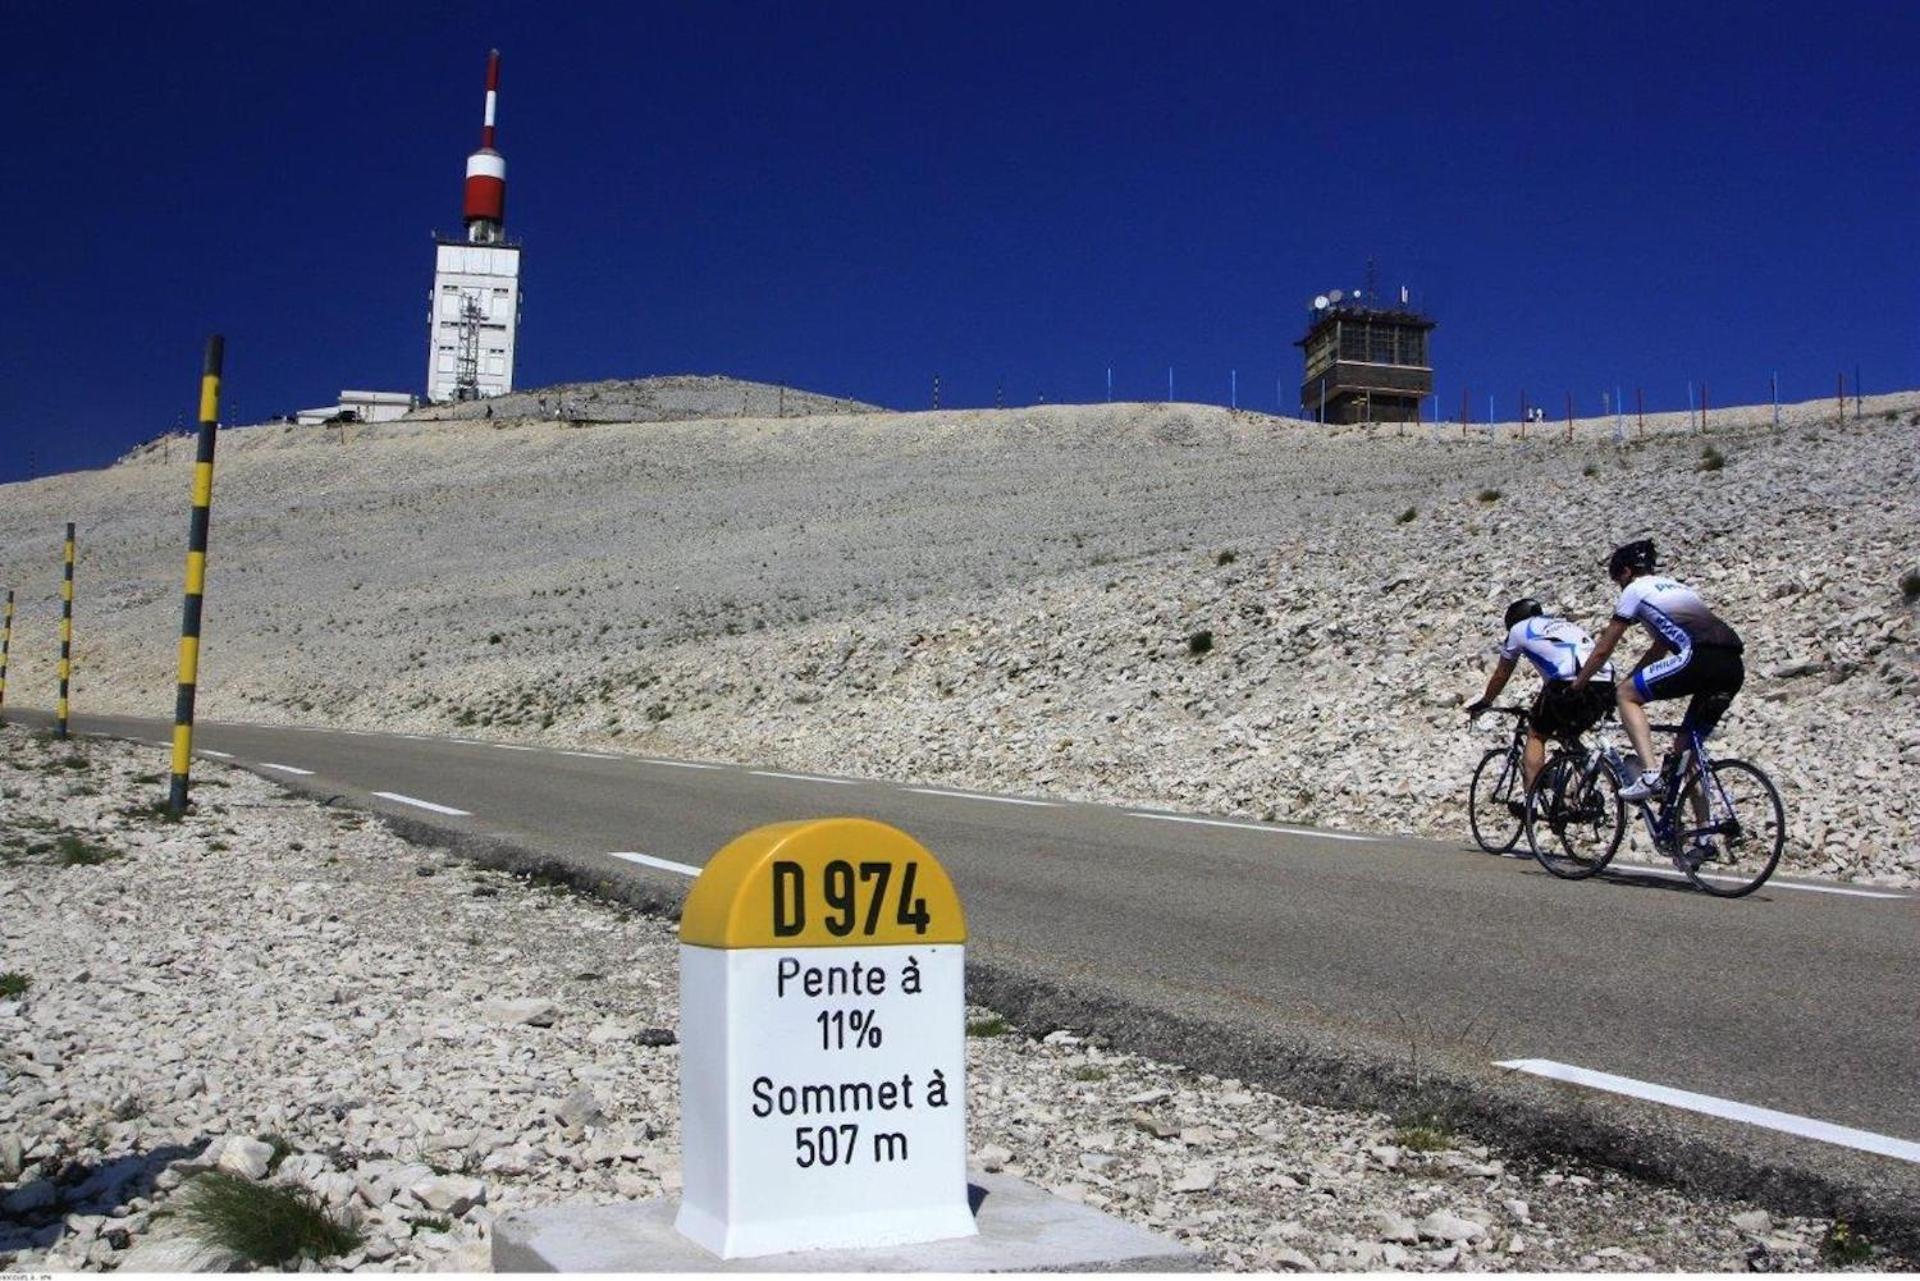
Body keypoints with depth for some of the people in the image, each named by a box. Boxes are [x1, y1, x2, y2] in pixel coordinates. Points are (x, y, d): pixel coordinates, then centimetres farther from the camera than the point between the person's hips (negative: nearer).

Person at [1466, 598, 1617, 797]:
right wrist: (1544, 697, 58)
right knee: (1569, 737, 26)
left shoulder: (1519, 629, 20)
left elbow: (1501, 674, 30)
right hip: (1605, 688, 5)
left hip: (1571, 686, -5)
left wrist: (1484, 702, 45)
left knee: (1535, 735, 14)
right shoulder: (1569, 625, 36)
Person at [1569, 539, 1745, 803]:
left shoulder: (1635, 590, 11)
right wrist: (1631, 680, 46)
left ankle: (1649, 773, -11)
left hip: (1701, 658, -8)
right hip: (1734, 667, 8)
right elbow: (1659, 649, 40)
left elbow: (1603, 650, 15)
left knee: (1626, 694, 6)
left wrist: (1574, 688, 25)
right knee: (1686, 746, 18)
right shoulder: (1675, 587, 34)